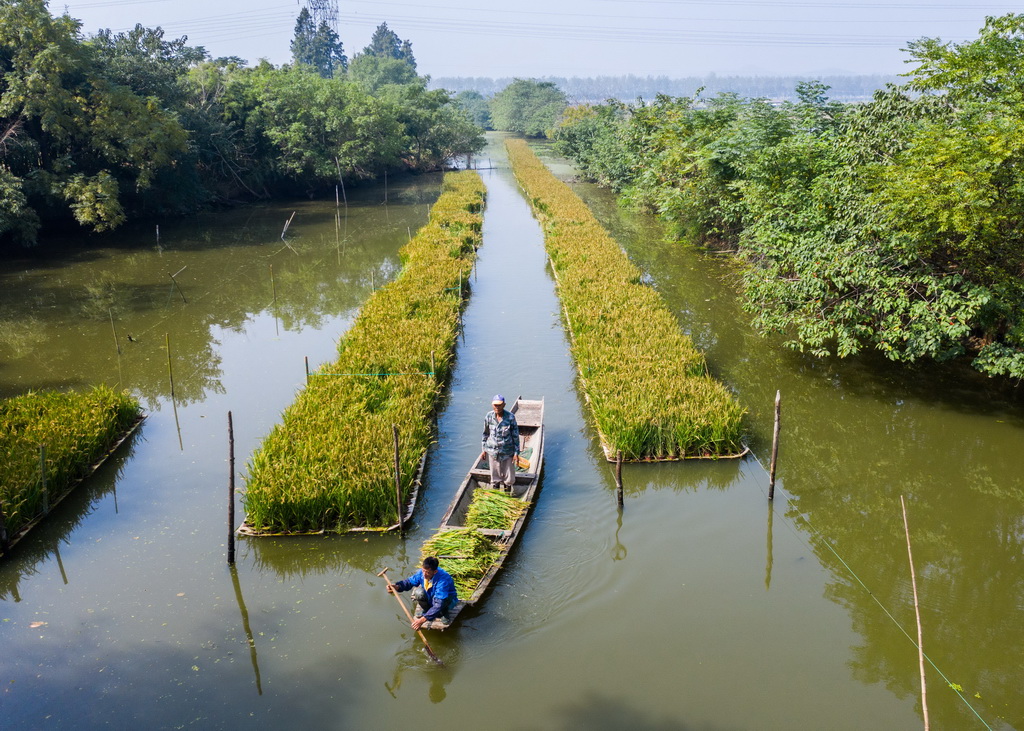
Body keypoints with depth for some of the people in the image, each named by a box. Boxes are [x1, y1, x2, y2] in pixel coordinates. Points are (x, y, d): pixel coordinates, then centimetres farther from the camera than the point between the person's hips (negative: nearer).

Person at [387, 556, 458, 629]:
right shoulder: (422, 572, -23)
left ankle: (444, 613, -5)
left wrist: (423, 619, -48)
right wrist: (397, 586, -30)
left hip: (447, 599, -4)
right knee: (419, 591, -29)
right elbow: (410, 581, -7)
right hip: (430, 597, 4)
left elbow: (439, 604, -42)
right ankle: (423, 610, 1)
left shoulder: (443, 579, -39)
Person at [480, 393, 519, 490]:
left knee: (509, 478, 9)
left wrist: (516, 452, -6)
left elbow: (515, 435, -6)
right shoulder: (489, 416, -6)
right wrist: (484, 450, 9)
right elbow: (486, 434, 7)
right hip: (492, 452, 2)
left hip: (507, 452, -2)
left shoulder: (510, 417, -13)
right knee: (495, 476, 16)